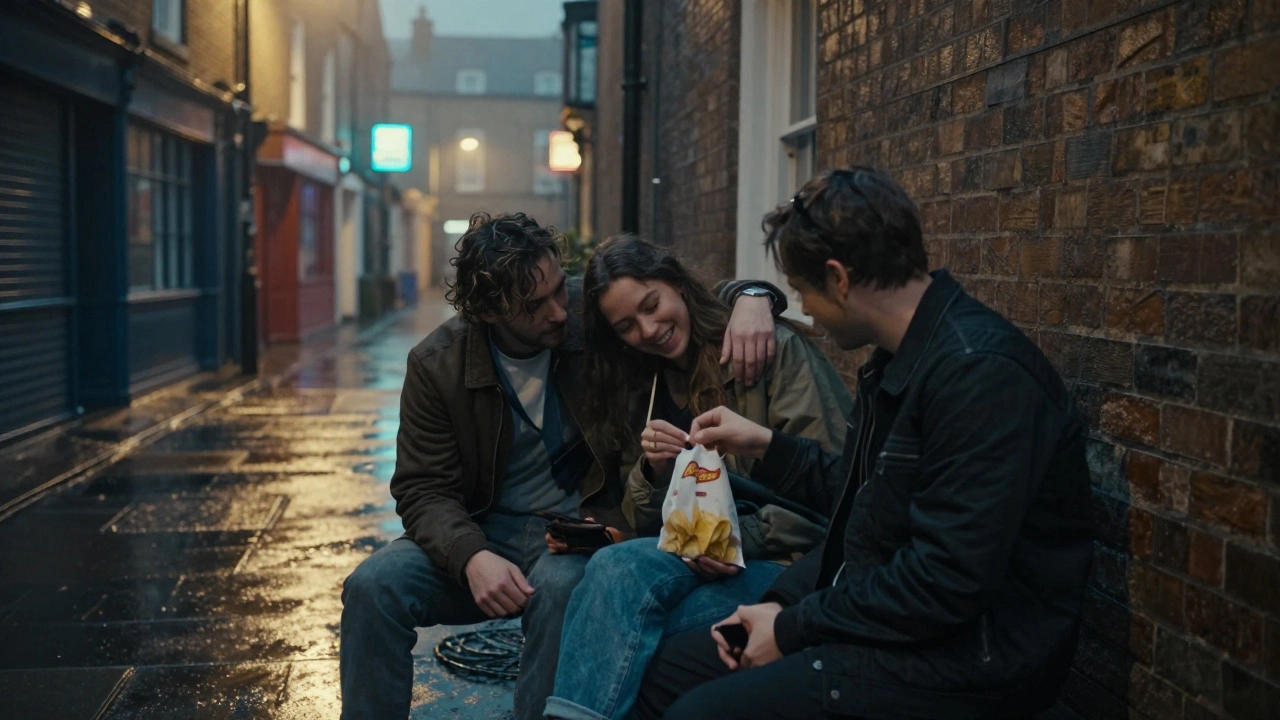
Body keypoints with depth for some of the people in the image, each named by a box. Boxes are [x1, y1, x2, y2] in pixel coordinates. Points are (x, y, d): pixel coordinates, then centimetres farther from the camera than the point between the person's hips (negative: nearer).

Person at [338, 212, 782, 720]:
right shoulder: (437, 365, -6)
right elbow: (424, 488, -7)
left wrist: (749, 297, -24)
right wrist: (471, 556, -28)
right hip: (485, 532, 2)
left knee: (560, 587, -35)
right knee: (372, 585, -22)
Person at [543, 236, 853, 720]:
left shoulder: (775, 348, -4)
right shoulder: (648, 388, 14)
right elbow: (646, 525, 12)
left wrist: (747, 535, -20)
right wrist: (654, 469, -8)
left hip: (791, 561, -5)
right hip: (703, 559, 5)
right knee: (616, 568, -29)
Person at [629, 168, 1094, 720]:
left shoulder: (979, 372, -23)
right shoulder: (900, 359, 10)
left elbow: (948, 581, -26)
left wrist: (795, 626, -16)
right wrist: (765, 445, 17)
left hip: (962, 658, -9)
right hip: (877, 616, 10)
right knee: (666, 671, 6)